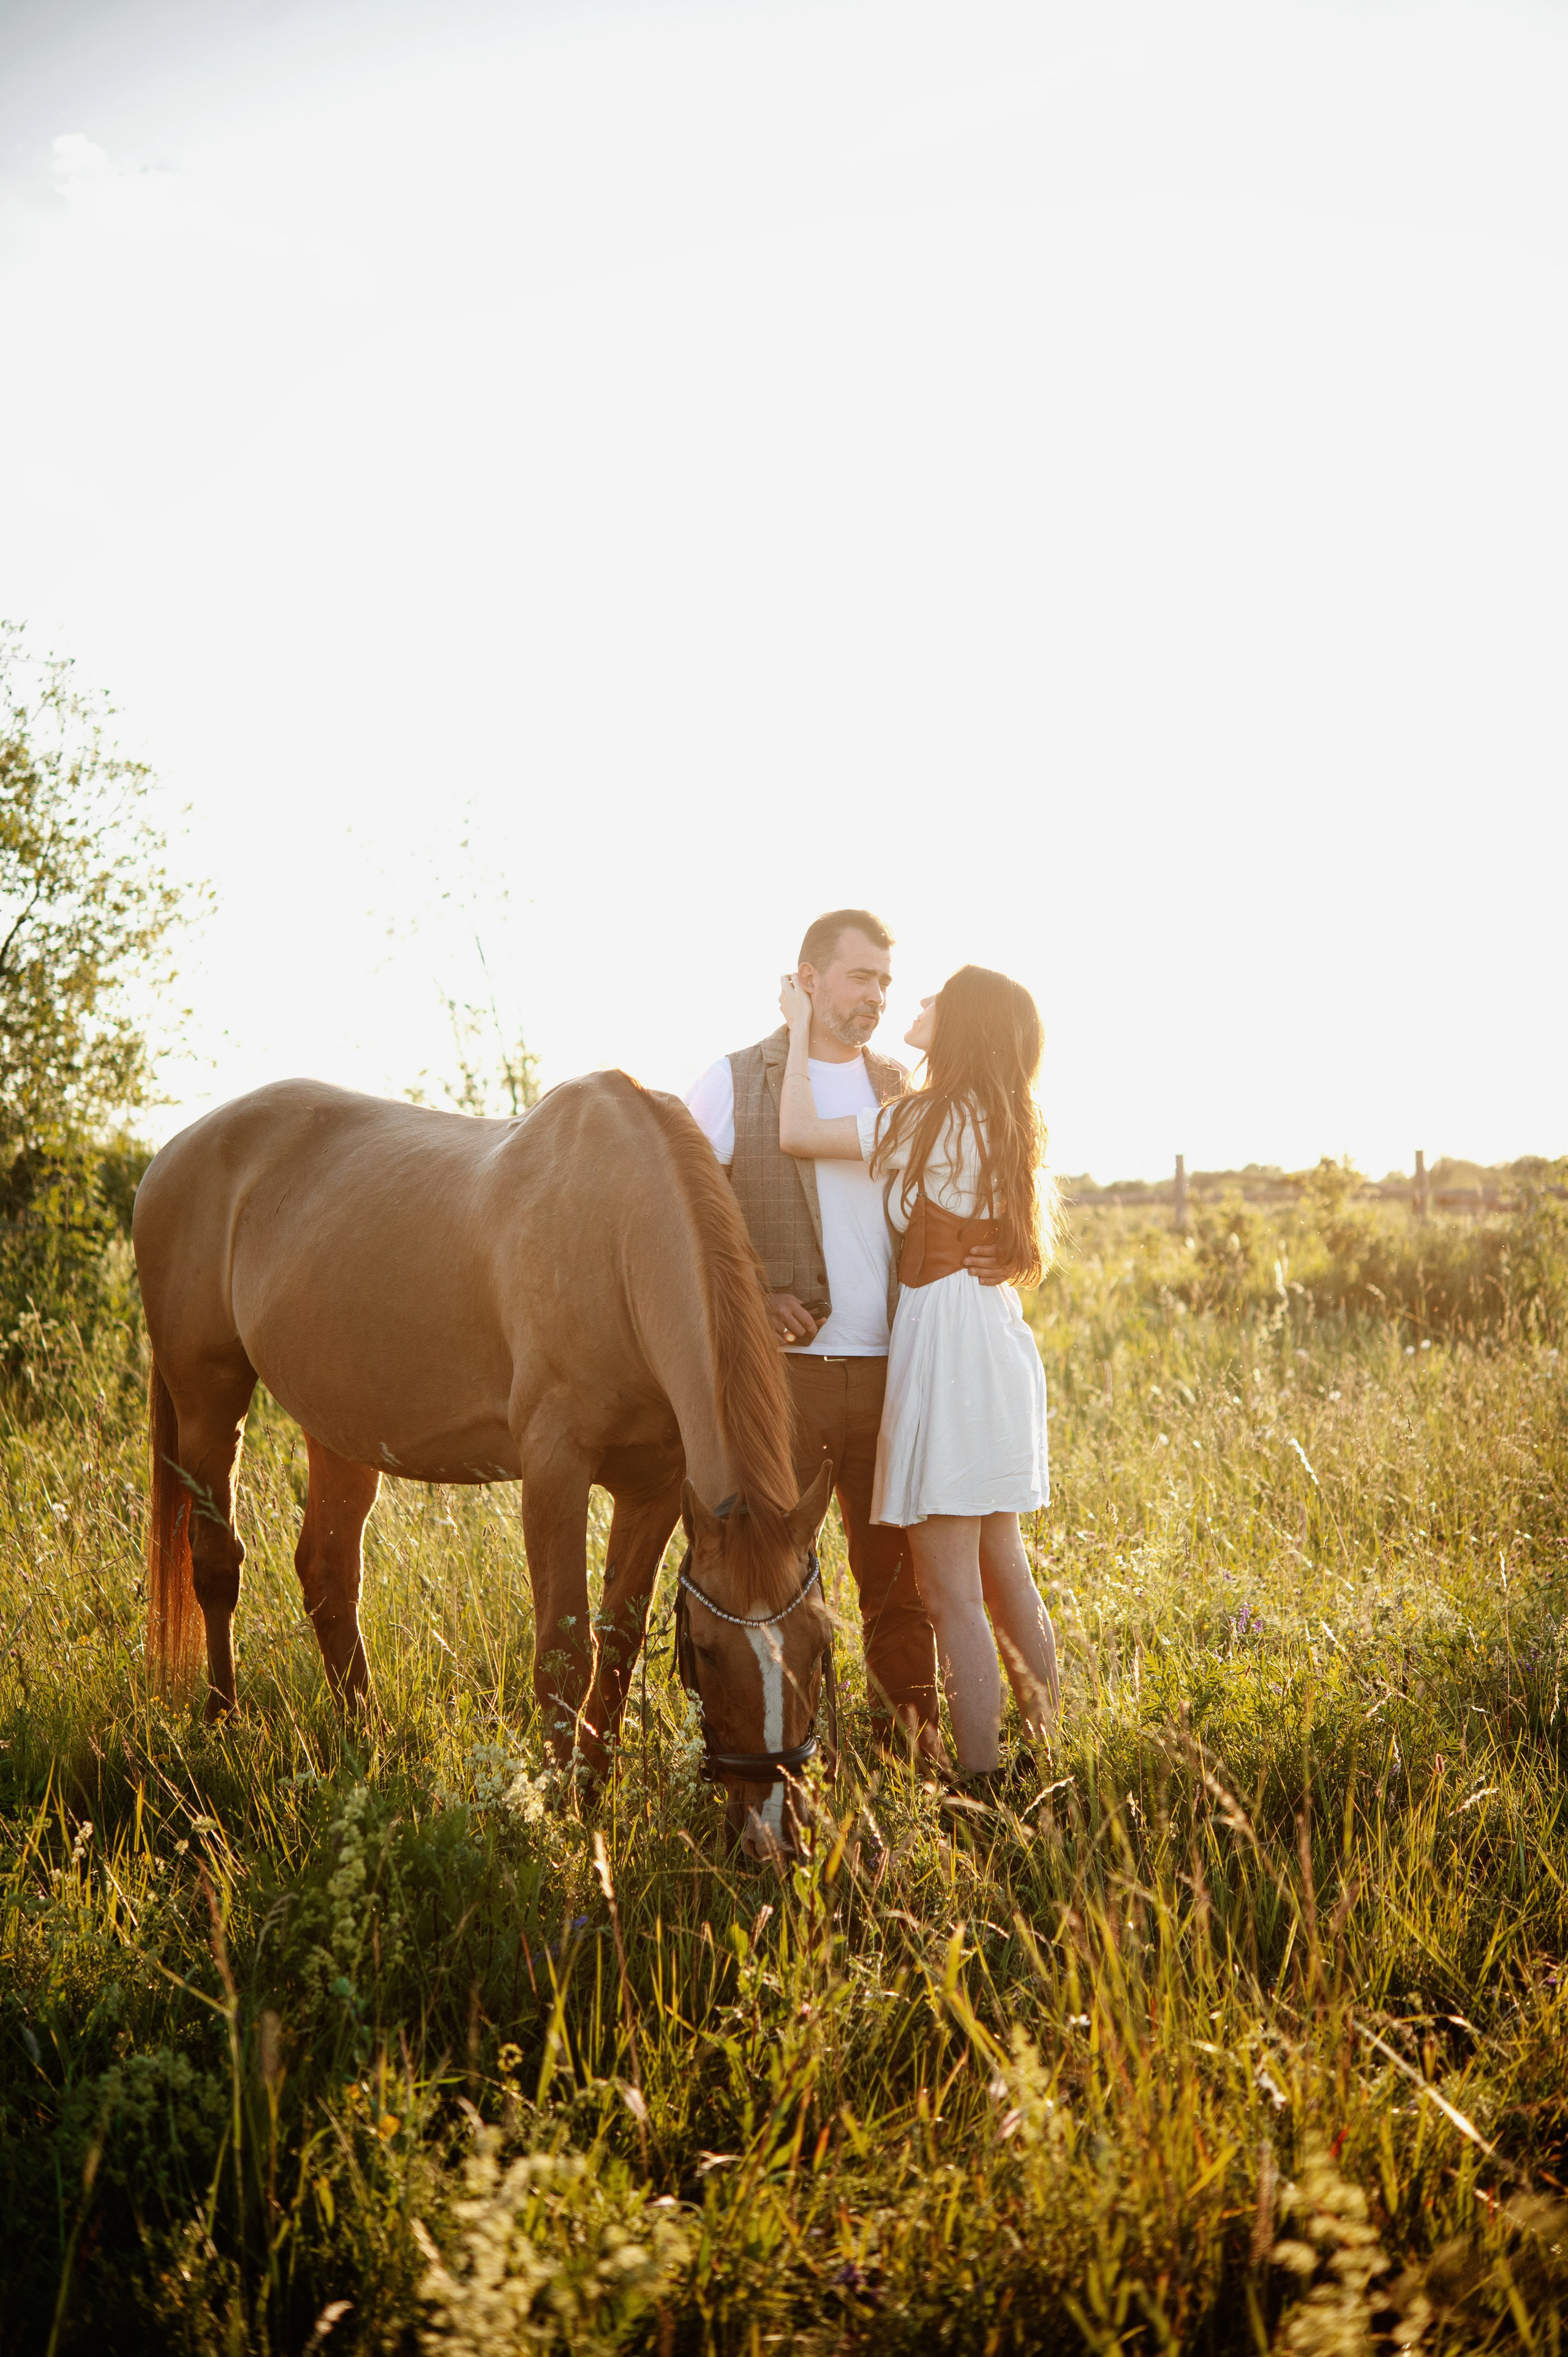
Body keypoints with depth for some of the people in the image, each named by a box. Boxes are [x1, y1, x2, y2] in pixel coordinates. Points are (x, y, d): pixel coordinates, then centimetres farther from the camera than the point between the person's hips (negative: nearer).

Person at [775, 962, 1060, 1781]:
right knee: (1006, 1575, 17)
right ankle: (1047, 1753, 23)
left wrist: (799, 1027, 3)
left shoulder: (930, 1120, -14)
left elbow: (798, 1132, -11)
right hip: (998, 1341, 9)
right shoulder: (1002, 1125, 12)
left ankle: (979, 1781, -2)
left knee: (951, 1593, -5)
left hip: (946, 1342, -9)